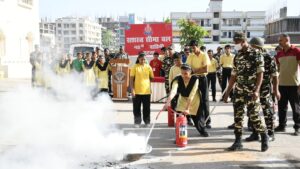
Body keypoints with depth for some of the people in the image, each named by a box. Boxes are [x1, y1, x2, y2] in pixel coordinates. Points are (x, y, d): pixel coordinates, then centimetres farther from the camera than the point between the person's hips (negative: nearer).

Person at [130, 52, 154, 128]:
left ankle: (147, 122, 21)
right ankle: (137, 122, 16)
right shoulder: (135, 67, -1)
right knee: (137, 108, 5)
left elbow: (152, 77, 11)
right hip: (137, 91, -1)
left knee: (147, 108, 9)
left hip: (146, 91, 1)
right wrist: (132, 90, -8)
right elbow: (131, 79, -2)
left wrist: (150, 88, 5)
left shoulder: (148, 67, 5)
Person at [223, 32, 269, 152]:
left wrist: (256, 90, -21)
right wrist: (227, 92, 13)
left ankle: (264, 138, 20)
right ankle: (238, 142, 12)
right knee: (237, 116, 4)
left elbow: (260, 74, -11)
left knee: (254, 116, -3)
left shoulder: (256, 54, -6)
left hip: (251, 92, -5)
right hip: (238, 91, 6)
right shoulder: (237, 57, 11)